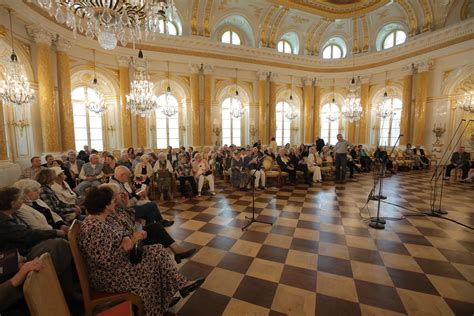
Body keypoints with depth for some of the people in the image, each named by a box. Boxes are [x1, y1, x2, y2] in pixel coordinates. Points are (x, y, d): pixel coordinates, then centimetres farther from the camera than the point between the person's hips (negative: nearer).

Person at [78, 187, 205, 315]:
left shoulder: (101, 218, 0)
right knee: (156, 256, -8)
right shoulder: (95, 229, -30)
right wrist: (131, 241, -24)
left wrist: (127, 239, -17)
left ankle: (181, 284, 7)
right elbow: (108, 262, -31)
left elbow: (122, 231, 5)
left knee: (157, 250, 1)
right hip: (108, 275, -9)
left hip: (117, 259, 9)